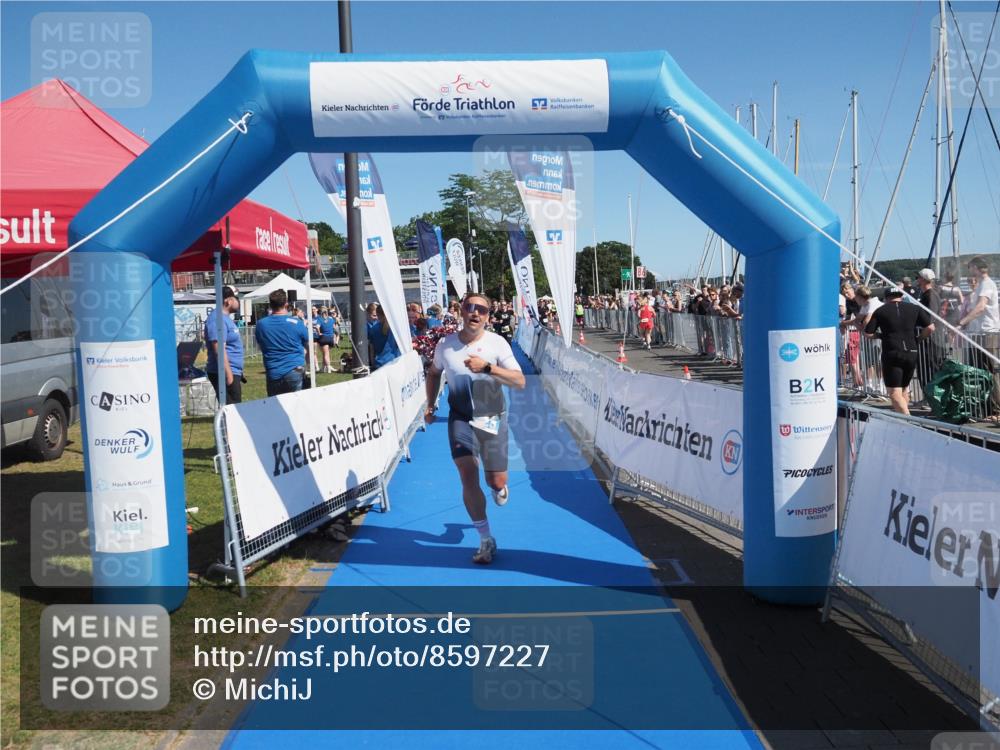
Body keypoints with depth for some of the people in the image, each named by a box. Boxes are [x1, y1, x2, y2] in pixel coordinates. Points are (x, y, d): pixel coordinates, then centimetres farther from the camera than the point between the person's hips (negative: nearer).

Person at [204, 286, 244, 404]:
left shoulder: (225, 318, 17)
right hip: (224, 373, -10)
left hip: (233, 372, 10)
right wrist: (228, 374, -25)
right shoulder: (217, 318, -15)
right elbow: (219, 349, -22)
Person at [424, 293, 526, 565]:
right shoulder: (445, 344, -4)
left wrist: (488, 367, -32)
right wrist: (430, 405, 10)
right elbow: (434, 373, 17)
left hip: (493, 420, -1)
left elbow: (520, 381, -20)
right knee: (469, 479, -12)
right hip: (460, 419, 1)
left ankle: (499, 487, 44)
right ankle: (486, 540, 4)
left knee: (496, 482, 3)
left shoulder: (497, 343, -12)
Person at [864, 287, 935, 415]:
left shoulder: (880, 311, 3)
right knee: (903, 389, 20)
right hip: (911, 353, 4)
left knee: (894, 393, -6)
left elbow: (868, 333, -1)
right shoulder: (914, 308, 8)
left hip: (891, 354, -4)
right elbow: (930, 328, 0)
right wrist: (918, 337, 16)